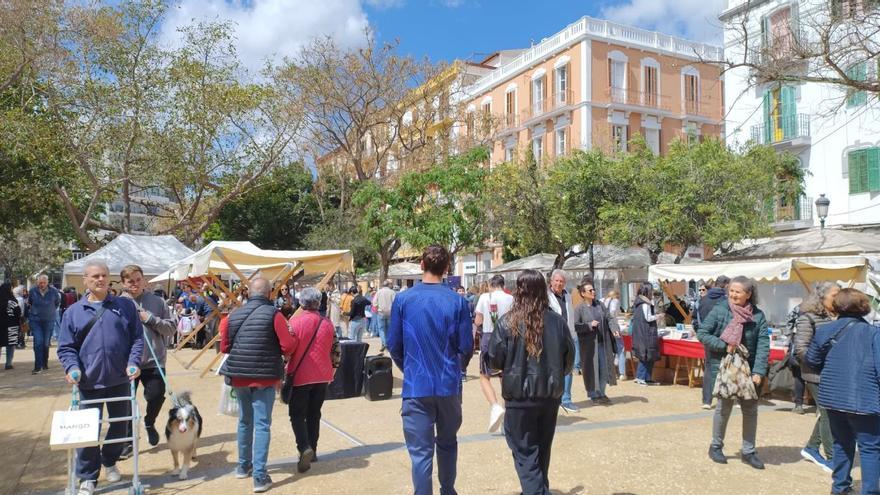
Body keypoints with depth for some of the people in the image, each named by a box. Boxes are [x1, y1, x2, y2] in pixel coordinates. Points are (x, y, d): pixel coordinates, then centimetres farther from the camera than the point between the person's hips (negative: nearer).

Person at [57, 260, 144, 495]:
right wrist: (72, 367, -14)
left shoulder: (125, 306, 2)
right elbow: (66, 347, 4)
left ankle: (110, 462, 37)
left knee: (120, 424, 13)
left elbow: (137, 338, 2)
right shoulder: (73, 312, 3)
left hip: (120, 379, 1)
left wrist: (134, 362, -12)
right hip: (89, 381, -1)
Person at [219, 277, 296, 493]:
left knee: (245, 421, 20)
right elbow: (289, 347, -13)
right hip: (264, 376, -4)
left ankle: (243, 466, 34)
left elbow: (224, 347, 8)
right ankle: (259, 476, -2)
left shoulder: (234, 315, 2)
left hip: (239, 376, 4)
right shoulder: (273, 314, -11)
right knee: (262, 424, 0)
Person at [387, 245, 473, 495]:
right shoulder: (457, 301, -6)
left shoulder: (403, 299, -5)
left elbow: (394, 345, -1)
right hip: (449, 385, 2)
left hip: (416, 385, -2)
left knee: (421, 452, 4)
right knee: (447, 444, 21)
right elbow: (467, 346, -3)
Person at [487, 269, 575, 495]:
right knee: (542, 450, 21)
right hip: (551, 394, 4)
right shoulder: (557, 321, -3)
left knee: (525, 452, 5)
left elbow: (494, 359, -7)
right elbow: (569, 358, 6)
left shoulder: (508, 322, -12)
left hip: (520, 396, -4)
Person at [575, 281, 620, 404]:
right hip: (588, 344, -5)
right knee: (591, 369, 3)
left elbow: (609, 318, 5)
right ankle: (593, 395, 17)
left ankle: (601, 393, 26)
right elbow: (575, 326, -12)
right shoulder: (579, 308, -7)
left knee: (604, 367, 10)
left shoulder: (600, 304, 7)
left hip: (603, 342, 5)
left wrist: (615, 329, -12)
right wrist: (589, 325, -20)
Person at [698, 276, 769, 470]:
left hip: (747, 368, 3)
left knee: (750, 408, 8)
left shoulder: (757, 315, -4)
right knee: (725, 405, 1)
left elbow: (763, 345, -7)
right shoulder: (720, 310, -9)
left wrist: (758, 371, -15)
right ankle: (716, 446, 21)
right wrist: (724, 346, -17)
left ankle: (748, 452, 23)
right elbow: (702, 333, -6)